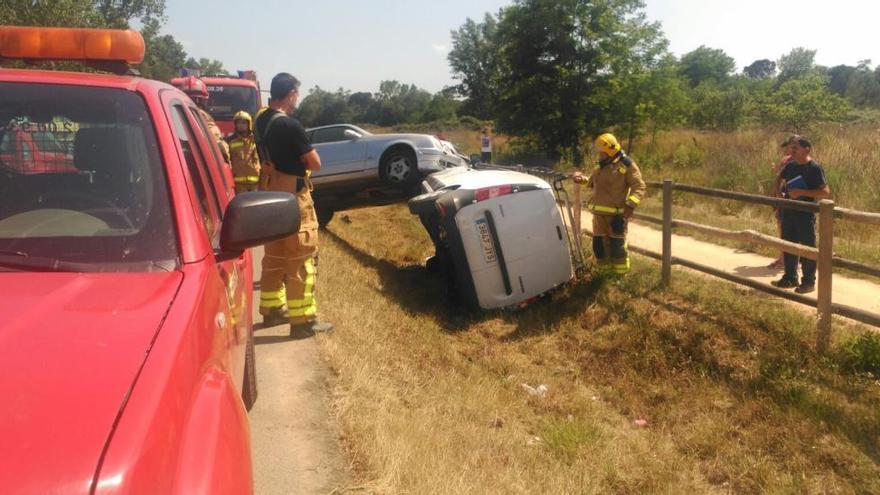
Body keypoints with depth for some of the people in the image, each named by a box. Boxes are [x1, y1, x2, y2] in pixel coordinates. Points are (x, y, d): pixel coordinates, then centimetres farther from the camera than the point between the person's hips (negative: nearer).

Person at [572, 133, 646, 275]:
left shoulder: (627, 165, -8)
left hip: (617, 214, -7)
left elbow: (639, 187, -13)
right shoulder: (601, 166, 15)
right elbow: (592, 182, 31)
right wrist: (582, 179, 11)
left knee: (617, 245, -2)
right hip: (599, 213, 7)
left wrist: (631, 205, -24)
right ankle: (605, 272, 27)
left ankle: (620, 275, 9)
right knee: (599, 243, 12)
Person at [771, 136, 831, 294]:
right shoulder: (790, 166, 7)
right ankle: (790, 278, 25)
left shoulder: (815, 168, -13)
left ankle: (809, 282, 11)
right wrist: (782, 189, 8)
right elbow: (780, 180, 27)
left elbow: (825, 192, -19)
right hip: (789, 211, 7)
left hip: (806, 213, -7)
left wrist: (802, 192, -23)